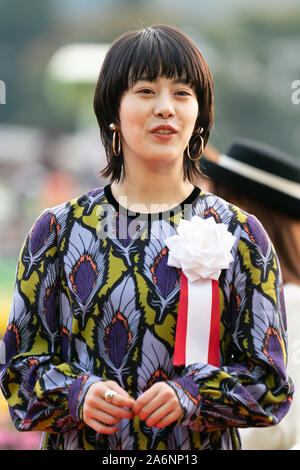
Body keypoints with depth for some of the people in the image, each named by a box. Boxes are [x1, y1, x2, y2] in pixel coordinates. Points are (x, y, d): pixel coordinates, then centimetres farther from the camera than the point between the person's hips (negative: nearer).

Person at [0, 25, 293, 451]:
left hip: (200, 446, 0)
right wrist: (79, 393, -19)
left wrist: (191, 395, -20)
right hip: (85, 443, 0)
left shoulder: (240, 236, -3)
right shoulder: (58, 231, -2)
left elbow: (269, 380, -3)